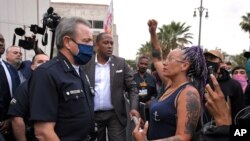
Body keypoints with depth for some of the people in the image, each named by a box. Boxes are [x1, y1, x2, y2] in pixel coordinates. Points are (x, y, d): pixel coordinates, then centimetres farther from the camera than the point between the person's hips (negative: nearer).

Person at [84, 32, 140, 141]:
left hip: (115, 114, 0)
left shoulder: (121, 63, 1)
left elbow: (132, 87, 0)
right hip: (93, 115, 1)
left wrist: (134, 108, -13)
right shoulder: (86, 64, 0)